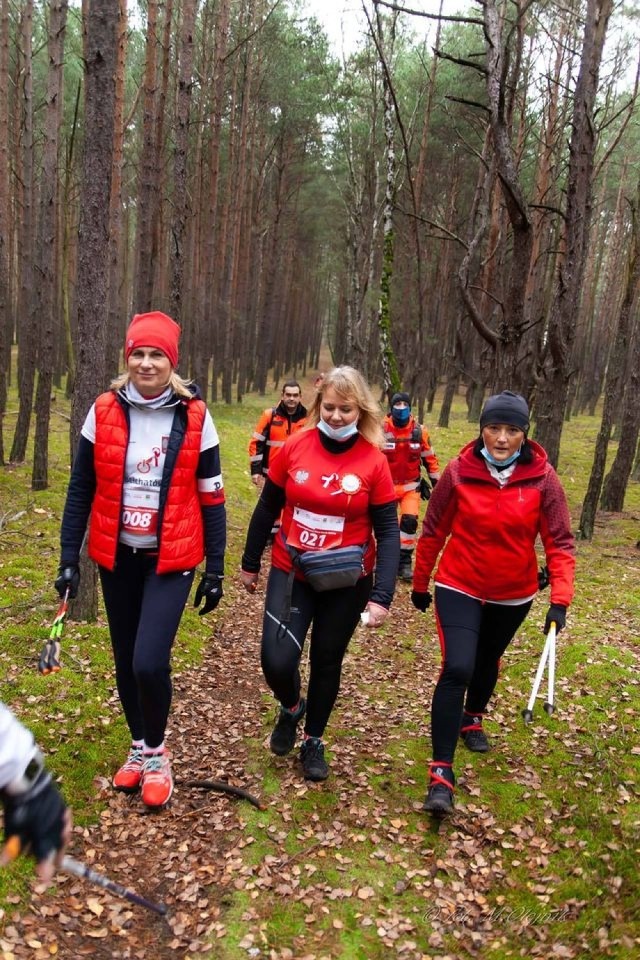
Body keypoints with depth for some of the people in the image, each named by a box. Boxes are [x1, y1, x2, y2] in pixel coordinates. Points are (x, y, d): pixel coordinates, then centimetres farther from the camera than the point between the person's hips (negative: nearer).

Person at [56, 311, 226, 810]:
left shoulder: (195, 417, -8)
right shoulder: (104, 412, -4)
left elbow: (211, 498, -2)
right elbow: (81, 490, 4)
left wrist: (215, 569, -2)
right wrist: (69, 558, 2)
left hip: (171, 559, -3)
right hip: (116, 556, 3)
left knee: (150, 661, -13)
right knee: (125, 660, 13)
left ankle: (157, 752, 16)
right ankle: (139, 746, 37)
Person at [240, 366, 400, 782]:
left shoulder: (374, 462, -12)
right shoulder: (295, 447, -8)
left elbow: (388, 532, -9)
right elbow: (267, 508, 4)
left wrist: (381, 596, -18)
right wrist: (250, 564, 12)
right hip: (290, 572, 1)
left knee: (327, 662, 14)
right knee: (277, 661, -10)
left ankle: (314, 741, 39)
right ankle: (291, 708, 27)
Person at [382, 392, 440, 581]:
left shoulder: (419, 431, -7)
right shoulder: (381, 430, -13)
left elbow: (430, 458, 4)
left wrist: (437, 483, 6)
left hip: (410, 485, 1)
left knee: (409, 521, -10)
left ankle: (404, 561, 5)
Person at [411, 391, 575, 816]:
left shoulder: (542, 478, -14)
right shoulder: (459, 472, -15)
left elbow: (559, 542, -11)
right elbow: (433, 531, -4)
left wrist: (560, 599, -22)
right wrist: (420, 584, 4)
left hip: (513, 594, 2)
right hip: (459, 588, -2)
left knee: (488, 663, 23)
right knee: (458, 669, -16)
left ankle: (473, 719, 54)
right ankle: (442, 773, -5)